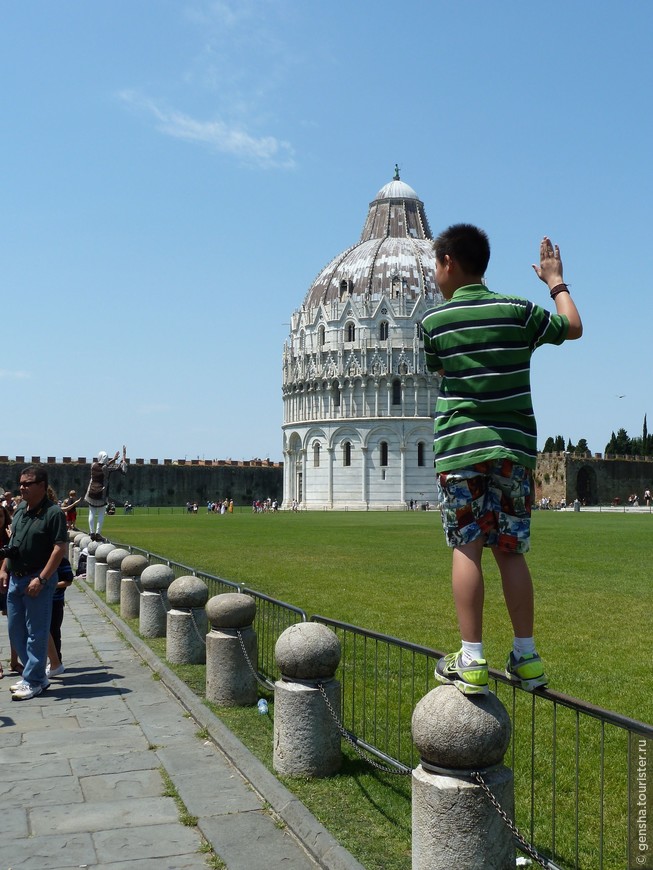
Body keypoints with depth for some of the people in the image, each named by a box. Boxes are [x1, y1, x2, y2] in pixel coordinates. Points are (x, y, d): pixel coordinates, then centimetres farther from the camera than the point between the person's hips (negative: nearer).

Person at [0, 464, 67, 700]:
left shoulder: (53, 512, -14)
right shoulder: (20, 508, 9)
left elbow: (60, 548, -18)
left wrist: (41, 579, -21)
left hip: (38, 580, -8)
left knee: (36, 633, 0)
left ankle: (33, 682, 10)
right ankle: (36, 675, 25)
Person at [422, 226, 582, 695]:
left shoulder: (434, 321, 1)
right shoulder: (518, 310, 4)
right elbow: (573, 327, 18)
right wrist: (556, 281, 31)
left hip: (460, 446, -2)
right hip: (514, 446, 2)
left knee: (467, 548, -2)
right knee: (511, 550, 8)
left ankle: (471, 660, -6)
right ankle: (526, 656, 12)